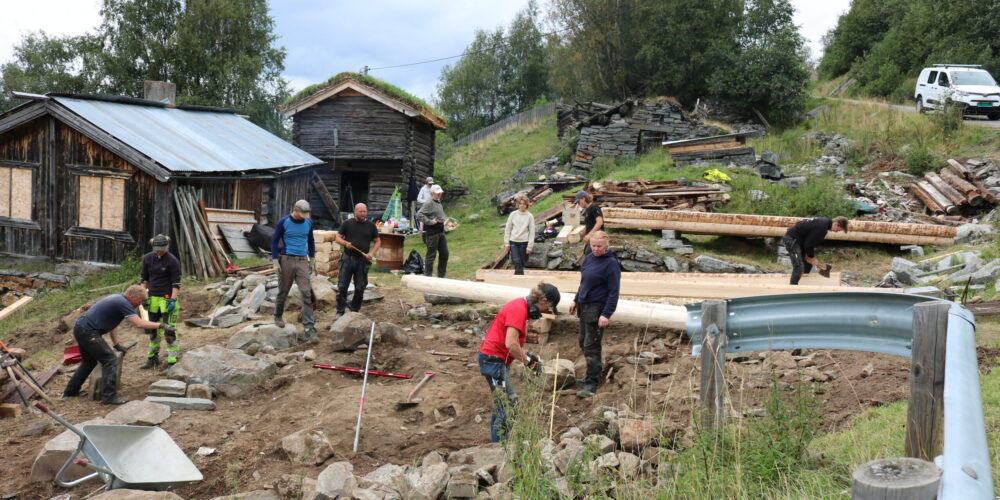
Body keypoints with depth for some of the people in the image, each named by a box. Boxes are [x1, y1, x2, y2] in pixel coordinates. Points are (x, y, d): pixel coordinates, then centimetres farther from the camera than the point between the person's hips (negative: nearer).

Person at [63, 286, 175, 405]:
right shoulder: (123, 303, -16)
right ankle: (109, 396, -10)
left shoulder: (118, 299, 14)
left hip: (80, 329, 11)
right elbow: (138, 323, -25)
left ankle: (71, 391, 37)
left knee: (89, 361, 26)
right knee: (110, 360, -9)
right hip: (88, 332, -11)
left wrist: (116, 344, 24)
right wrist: (161, 325, -20)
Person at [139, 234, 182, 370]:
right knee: (153, 330, 14)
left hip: (167, 299, -5)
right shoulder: (147, 258, 5)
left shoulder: (172, 261, -10)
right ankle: (152, 358, 26)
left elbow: (176, 283, -9)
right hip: (152, 298, 5)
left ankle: (172, 361, -4)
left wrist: (172, 300, -16)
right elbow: (143, 278, 13)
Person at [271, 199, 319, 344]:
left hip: (302, 262, 2)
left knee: (306, 294, -10)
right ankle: (278, 316, 42)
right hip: (286, 261, -2)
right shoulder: (283, 222, -7)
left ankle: (309, 330, -14)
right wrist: (275, 262, -7)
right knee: (283, 292, 11)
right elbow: (274, 241, -1)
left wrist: (312, 260, 15)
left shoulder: (308, 222, 3)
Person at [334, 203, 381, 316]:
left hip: (362, 261, 1)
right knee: (342, 287, -3)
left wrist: (372, 253, -7)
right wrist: (345, 243, -17)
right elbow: (338, 238, 5)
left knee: (360, 288, 6)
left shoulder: (371, 225, 5)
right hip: (347, 259, -1)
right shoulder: (347, 223, 3)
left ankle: (355, 311, 20)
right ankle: (340, 312, 7)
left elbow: (378, 241, 10)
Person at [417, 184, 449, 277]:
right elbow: (419, 215, -21)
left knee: (444, 254, 12)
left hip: (441, 232, 9)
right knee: (431, 255, -2)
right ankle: (427, 276, 8)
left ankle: (441, 276, 23)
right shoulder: (428, 204, -13)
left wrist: (445, 221, 14)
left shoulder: (439, 203, 16)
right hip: (432, 232, -9)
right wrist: (430, 222, -21)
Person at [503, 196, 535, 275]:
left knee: (522, 262, 4)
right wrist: (506, 243, 2)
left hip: (524, 242, -1)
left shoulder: (530, 216, -2)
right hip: (513, 241, 1)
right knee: (516, 261, -13)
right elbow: (507, 229, 7)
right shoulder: (513, 214, 2)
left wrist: (529, 246, -5)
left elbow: (532, 232, -1)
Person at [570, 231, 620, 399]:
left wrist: (606, 314, -21)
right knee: (583, 342, 17)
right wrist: (576, 300, 20)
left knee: (591, 346, -5)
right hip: (583, 306, 8)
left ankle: (591, 383, 2)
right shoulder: (588, 258, 8)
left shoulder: (611, 264, -15)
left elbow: (614, 291, -16)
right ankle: (596, 369, 34)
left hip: (597, 309, -8)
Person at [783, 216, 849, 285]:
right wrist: (811, 258, -6)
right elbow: (808, 244, -21)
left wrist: (809, 256, 8)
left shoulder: (825, 221, 6)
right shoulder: (822, 227, -26)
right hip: (791, 239, -11)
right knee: (798, 267, -18)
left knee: (808, 263, 17)